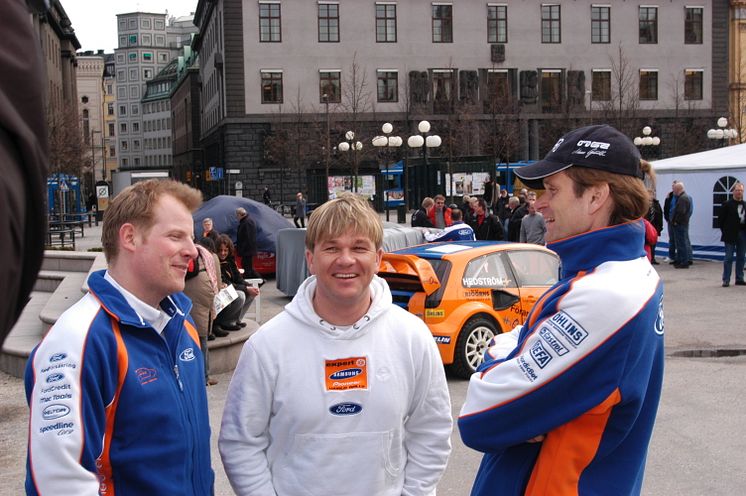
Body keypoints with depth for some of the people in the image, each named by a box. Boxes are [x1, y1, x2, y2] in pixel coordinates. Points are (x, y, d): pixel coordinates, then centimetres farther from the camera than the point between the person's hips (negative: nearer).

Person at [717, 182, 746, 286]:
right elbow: (720, 219, -5)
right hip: (731, 235, -5)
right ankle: (726, 280, 1)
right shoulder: (727, 205, -5)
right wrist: (725, 232, -7)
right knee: (729, 257, -3)